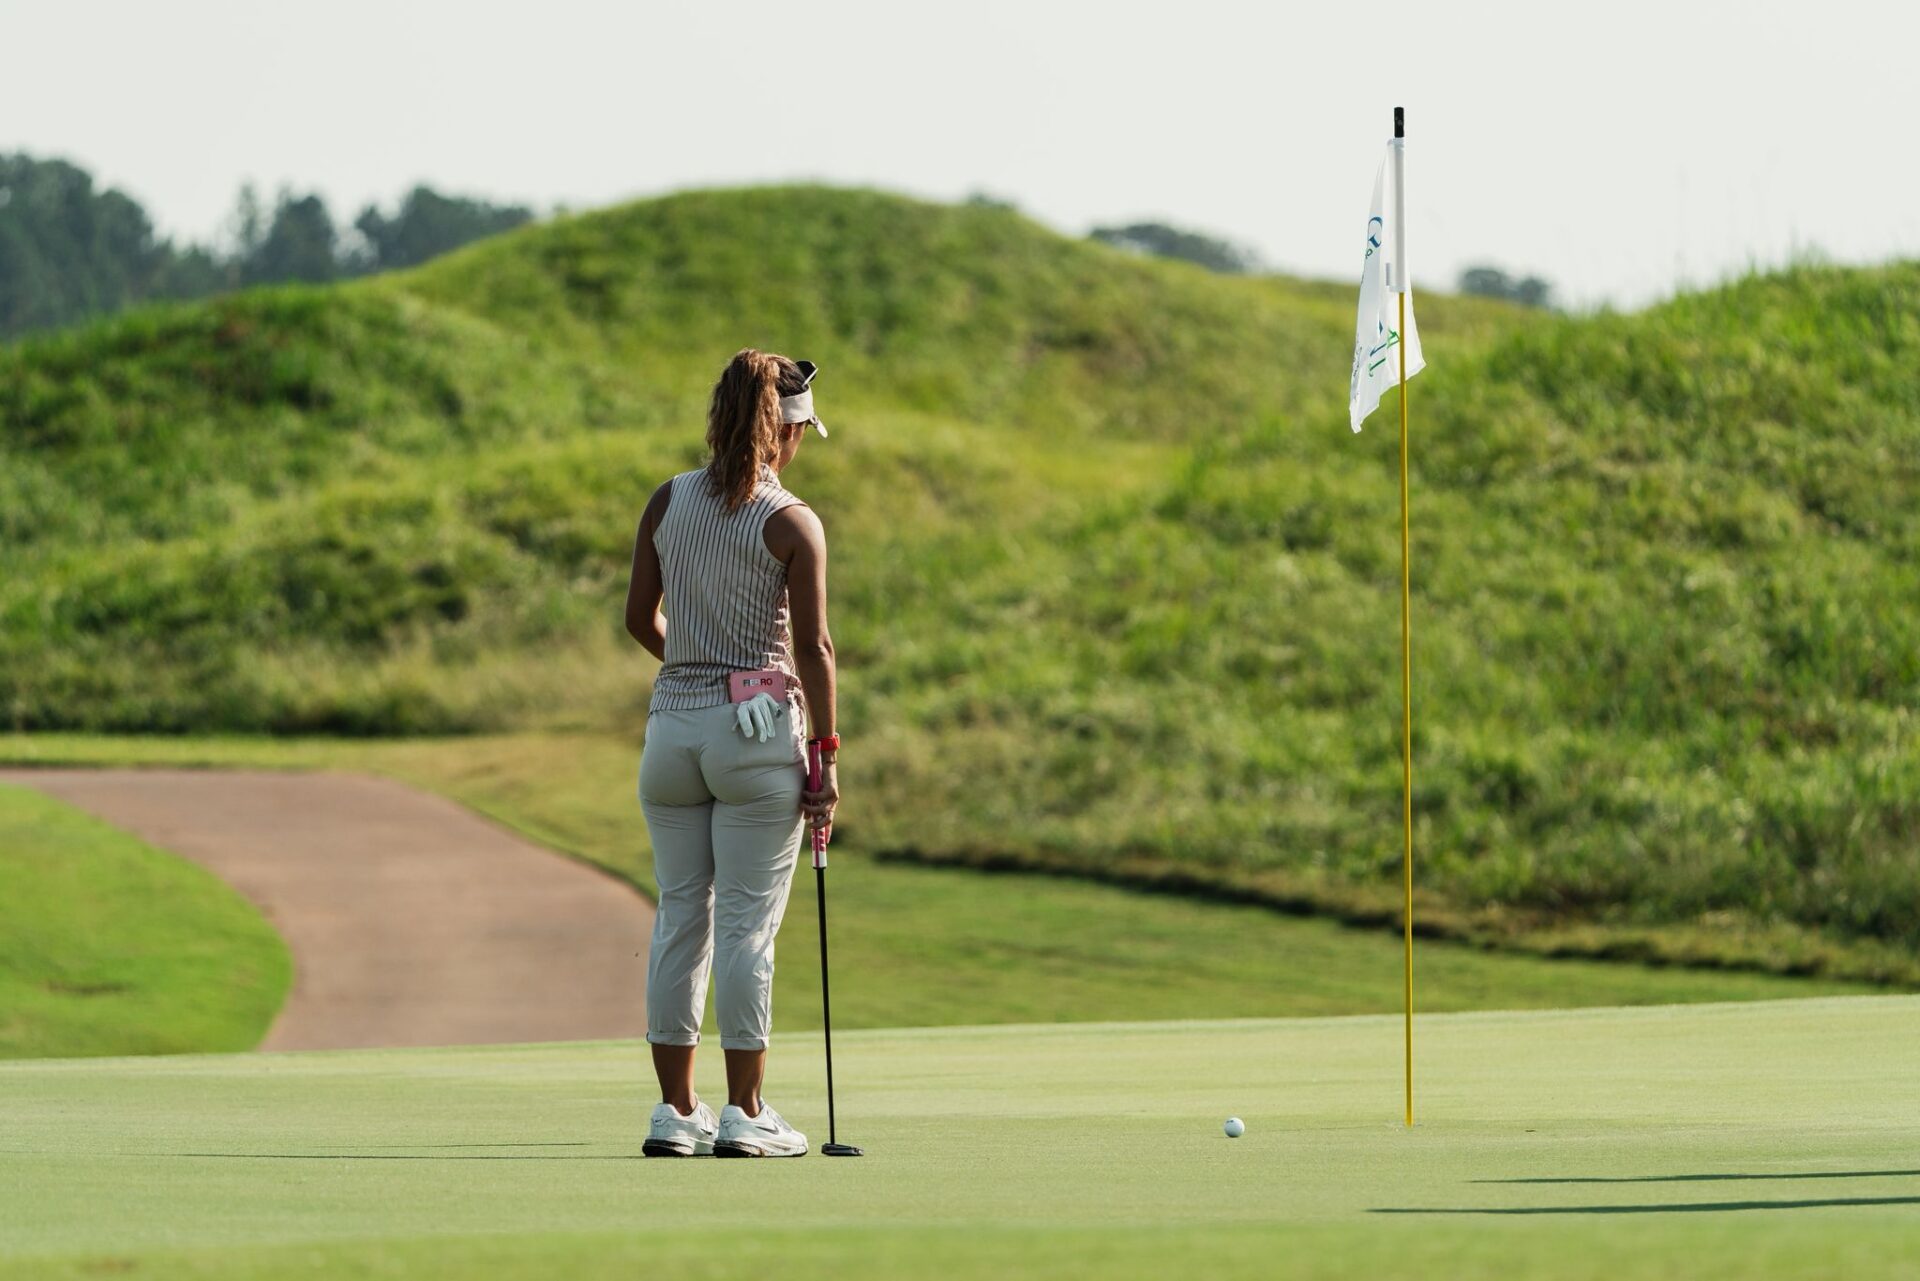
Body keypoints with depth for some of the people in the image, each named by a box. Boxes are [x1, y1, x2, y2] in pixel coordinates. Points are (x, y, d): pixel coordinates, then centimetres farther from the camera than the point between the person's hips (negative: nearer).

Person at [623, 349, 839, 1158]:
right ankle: (744, 1114, 1)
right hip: (759, 726, -4)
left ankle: (676, 1111, 9)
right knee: (748, 923, -1)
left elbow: (641, 618, 9)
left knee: (680, 917, 9)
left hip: (674, 719, 4)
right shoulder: (792, 524, -9)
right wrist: (826, 755, -6)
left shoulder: (667, 503, 4)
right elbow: (812, 648, -11)